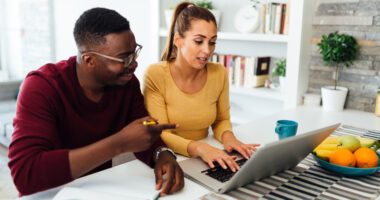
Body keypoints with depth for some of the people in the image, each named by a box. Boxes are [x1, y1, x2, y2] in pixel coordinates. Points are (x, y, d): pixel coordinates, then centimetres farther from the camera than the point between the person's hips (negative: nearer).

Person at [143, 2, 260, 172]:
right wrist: (197, 148, -32)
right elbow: (159, 134, -16)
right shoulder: (156, 75, -15)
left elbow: (221, 120, 8)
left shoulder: (219, 73, -5)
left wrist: (227, 136, -13)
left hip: (203, 161, 3)